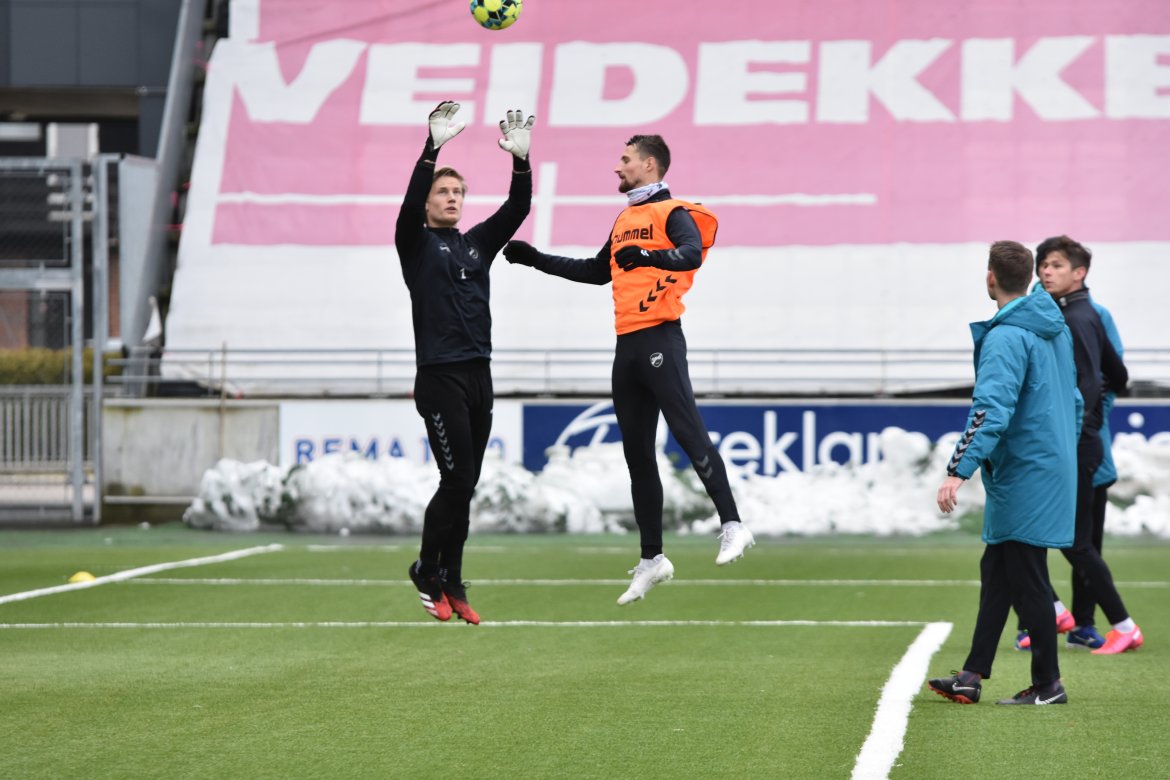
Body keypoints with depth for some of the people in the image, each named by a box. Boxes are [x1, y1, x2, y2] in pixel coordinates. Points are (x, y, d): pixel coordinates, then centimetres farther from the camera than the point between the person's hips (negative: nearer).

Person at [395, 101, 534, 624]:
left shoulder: (478, 243, 17)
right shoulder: (417, 244, 2)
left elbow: (517, 208, 6)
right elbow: (410, 203, -17)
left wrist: (520, 160, -11)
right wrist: (433, 148, -27)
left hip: (479, 377, 6)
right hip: (439, 378, -6)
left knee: (464, 486, 6)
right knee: (457, 479, -12)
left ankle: (451, 585, 10)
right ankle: (427, 571, 4)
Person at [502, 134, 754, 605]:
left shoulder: (673, 212, -4)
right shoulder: (625, 219, 22)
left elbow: (692, 254, -24)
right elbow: (598, 272, 34)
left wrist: (645, 256, -40)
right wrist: (536, 260, 36)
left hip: (660, 340, -8)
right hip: (627, 346, 8)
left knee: (689, 433, -18)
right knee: (637, 454, 8)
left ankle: (732, 526, -19)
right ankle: (651, 559, 12)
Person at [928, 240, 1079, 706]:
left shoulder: (1006, 337, -18)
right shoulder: (1056, 328, 10)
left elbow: (992, 410, -27)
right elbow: (1073, 399, 18)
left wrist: (959, 470, -30)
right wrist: (1066, 450, 28)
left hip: (1023, 477, -9)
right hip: (1055, 466, 9)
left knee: (1026, 580, -1)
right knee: (996, 572, 13)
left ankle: (1048, 685, 5)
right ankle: (972, 677, 16)